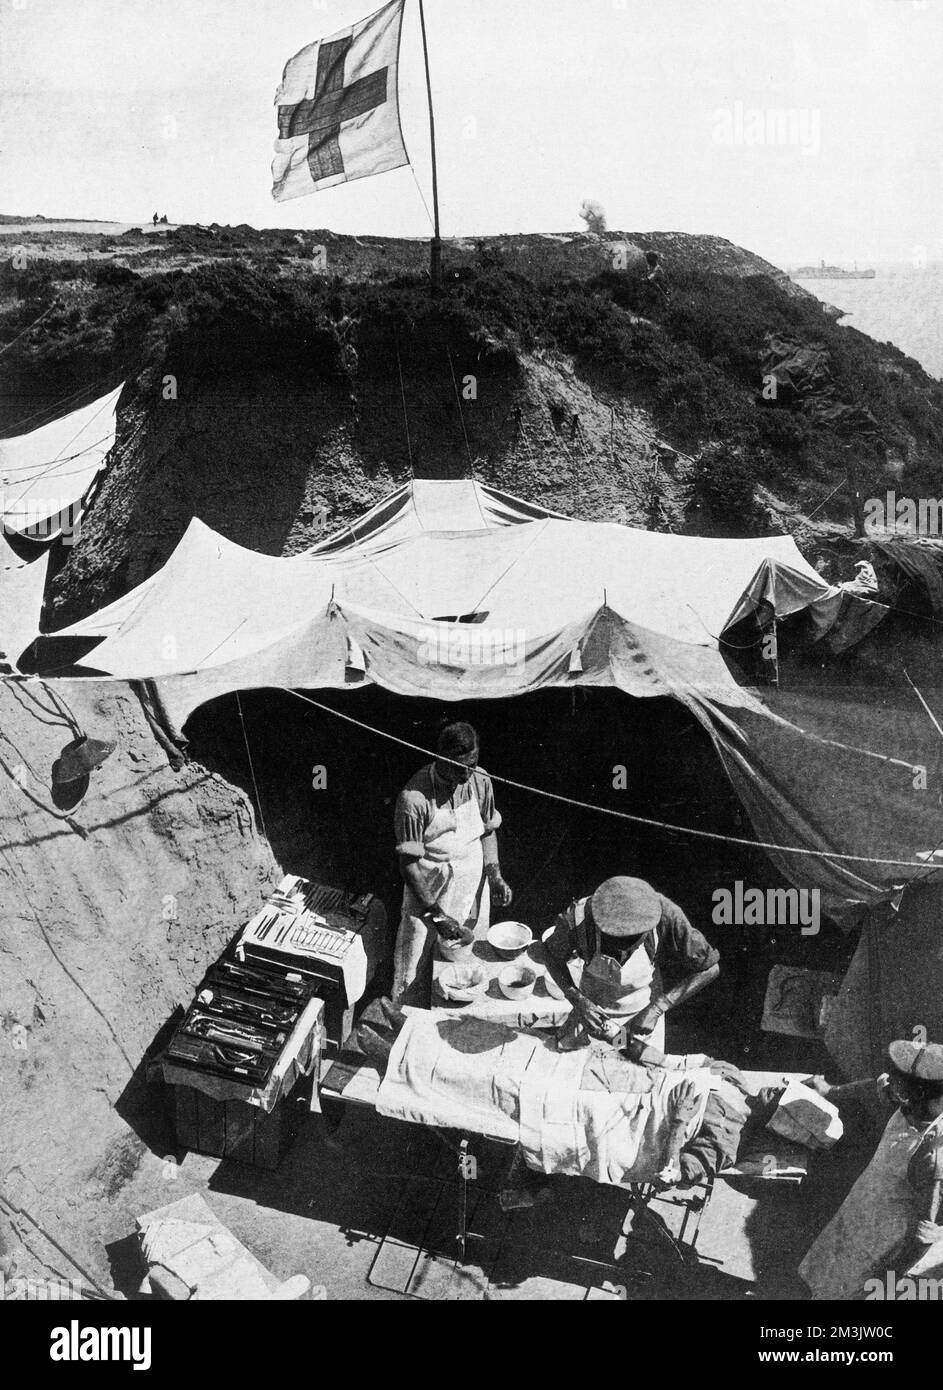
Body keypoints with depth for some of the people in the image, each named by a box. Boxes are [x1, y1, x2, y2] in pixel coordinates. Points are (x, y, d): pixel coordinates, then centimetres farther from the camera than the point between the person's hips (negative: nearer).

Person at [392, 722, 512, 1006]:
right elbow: (409, 862, -19)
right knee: (417, 967, 2)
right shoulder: (414, 798, -23)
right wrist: (436, 914, -21)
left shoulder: (480, 782, -8)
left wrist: (495, 876, -4)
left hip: (472, 885, 5)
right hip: (428, 888, -4)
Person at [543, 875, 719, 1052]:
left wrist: (657, 1008, -25)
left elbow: (709, 969, -19)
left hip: (644, 1012, 0)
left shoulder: (667, 916, -33)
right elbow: (554, 957, -10)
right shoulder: (578, 917, -33)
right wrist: (577, 1000, -25)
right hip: (593, 1009, 0)